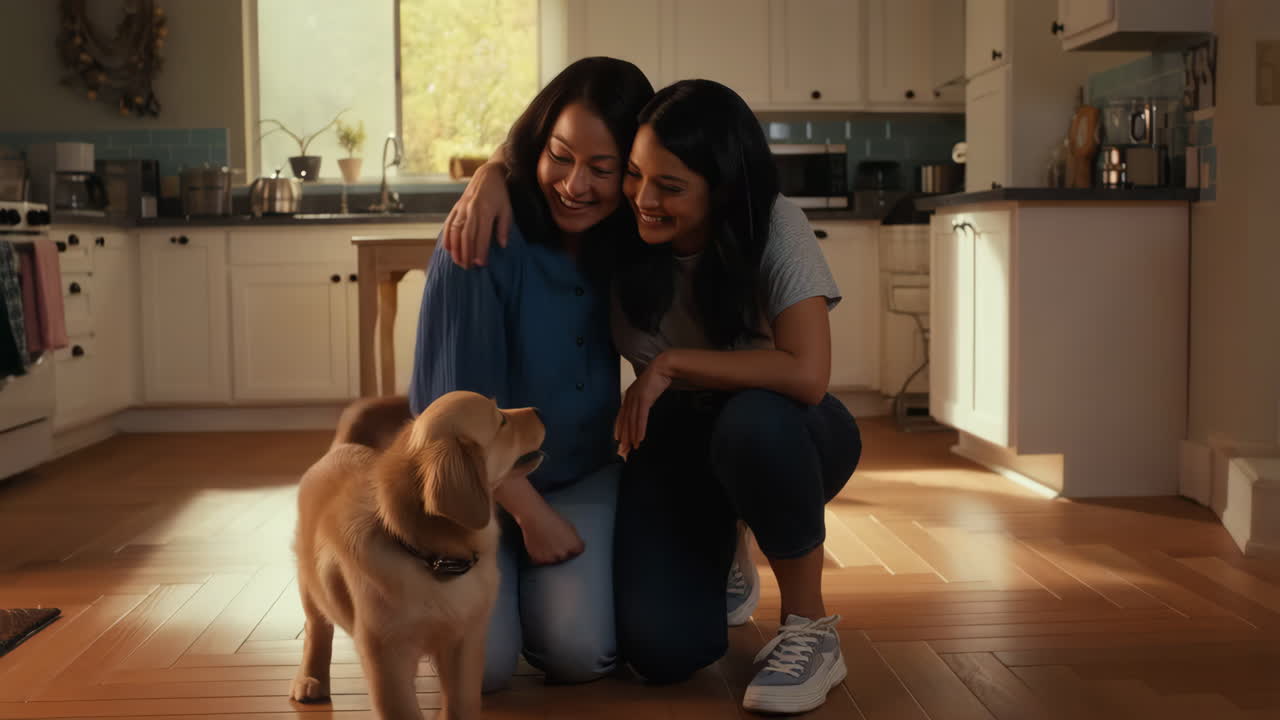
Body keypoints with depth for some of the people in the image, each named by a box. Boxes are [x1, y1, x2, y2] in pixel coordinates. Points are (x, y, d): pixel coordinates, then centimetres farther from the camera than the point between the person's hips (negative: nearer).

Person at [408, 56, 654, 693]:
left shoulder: (624, 245, -6)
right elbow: (461, 399, -18)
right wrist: (531, 512, -13)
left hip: (582, 473, 3)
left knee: (580, 656, -17)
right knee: (483, 663, -18)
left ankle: (539, 576, 17)